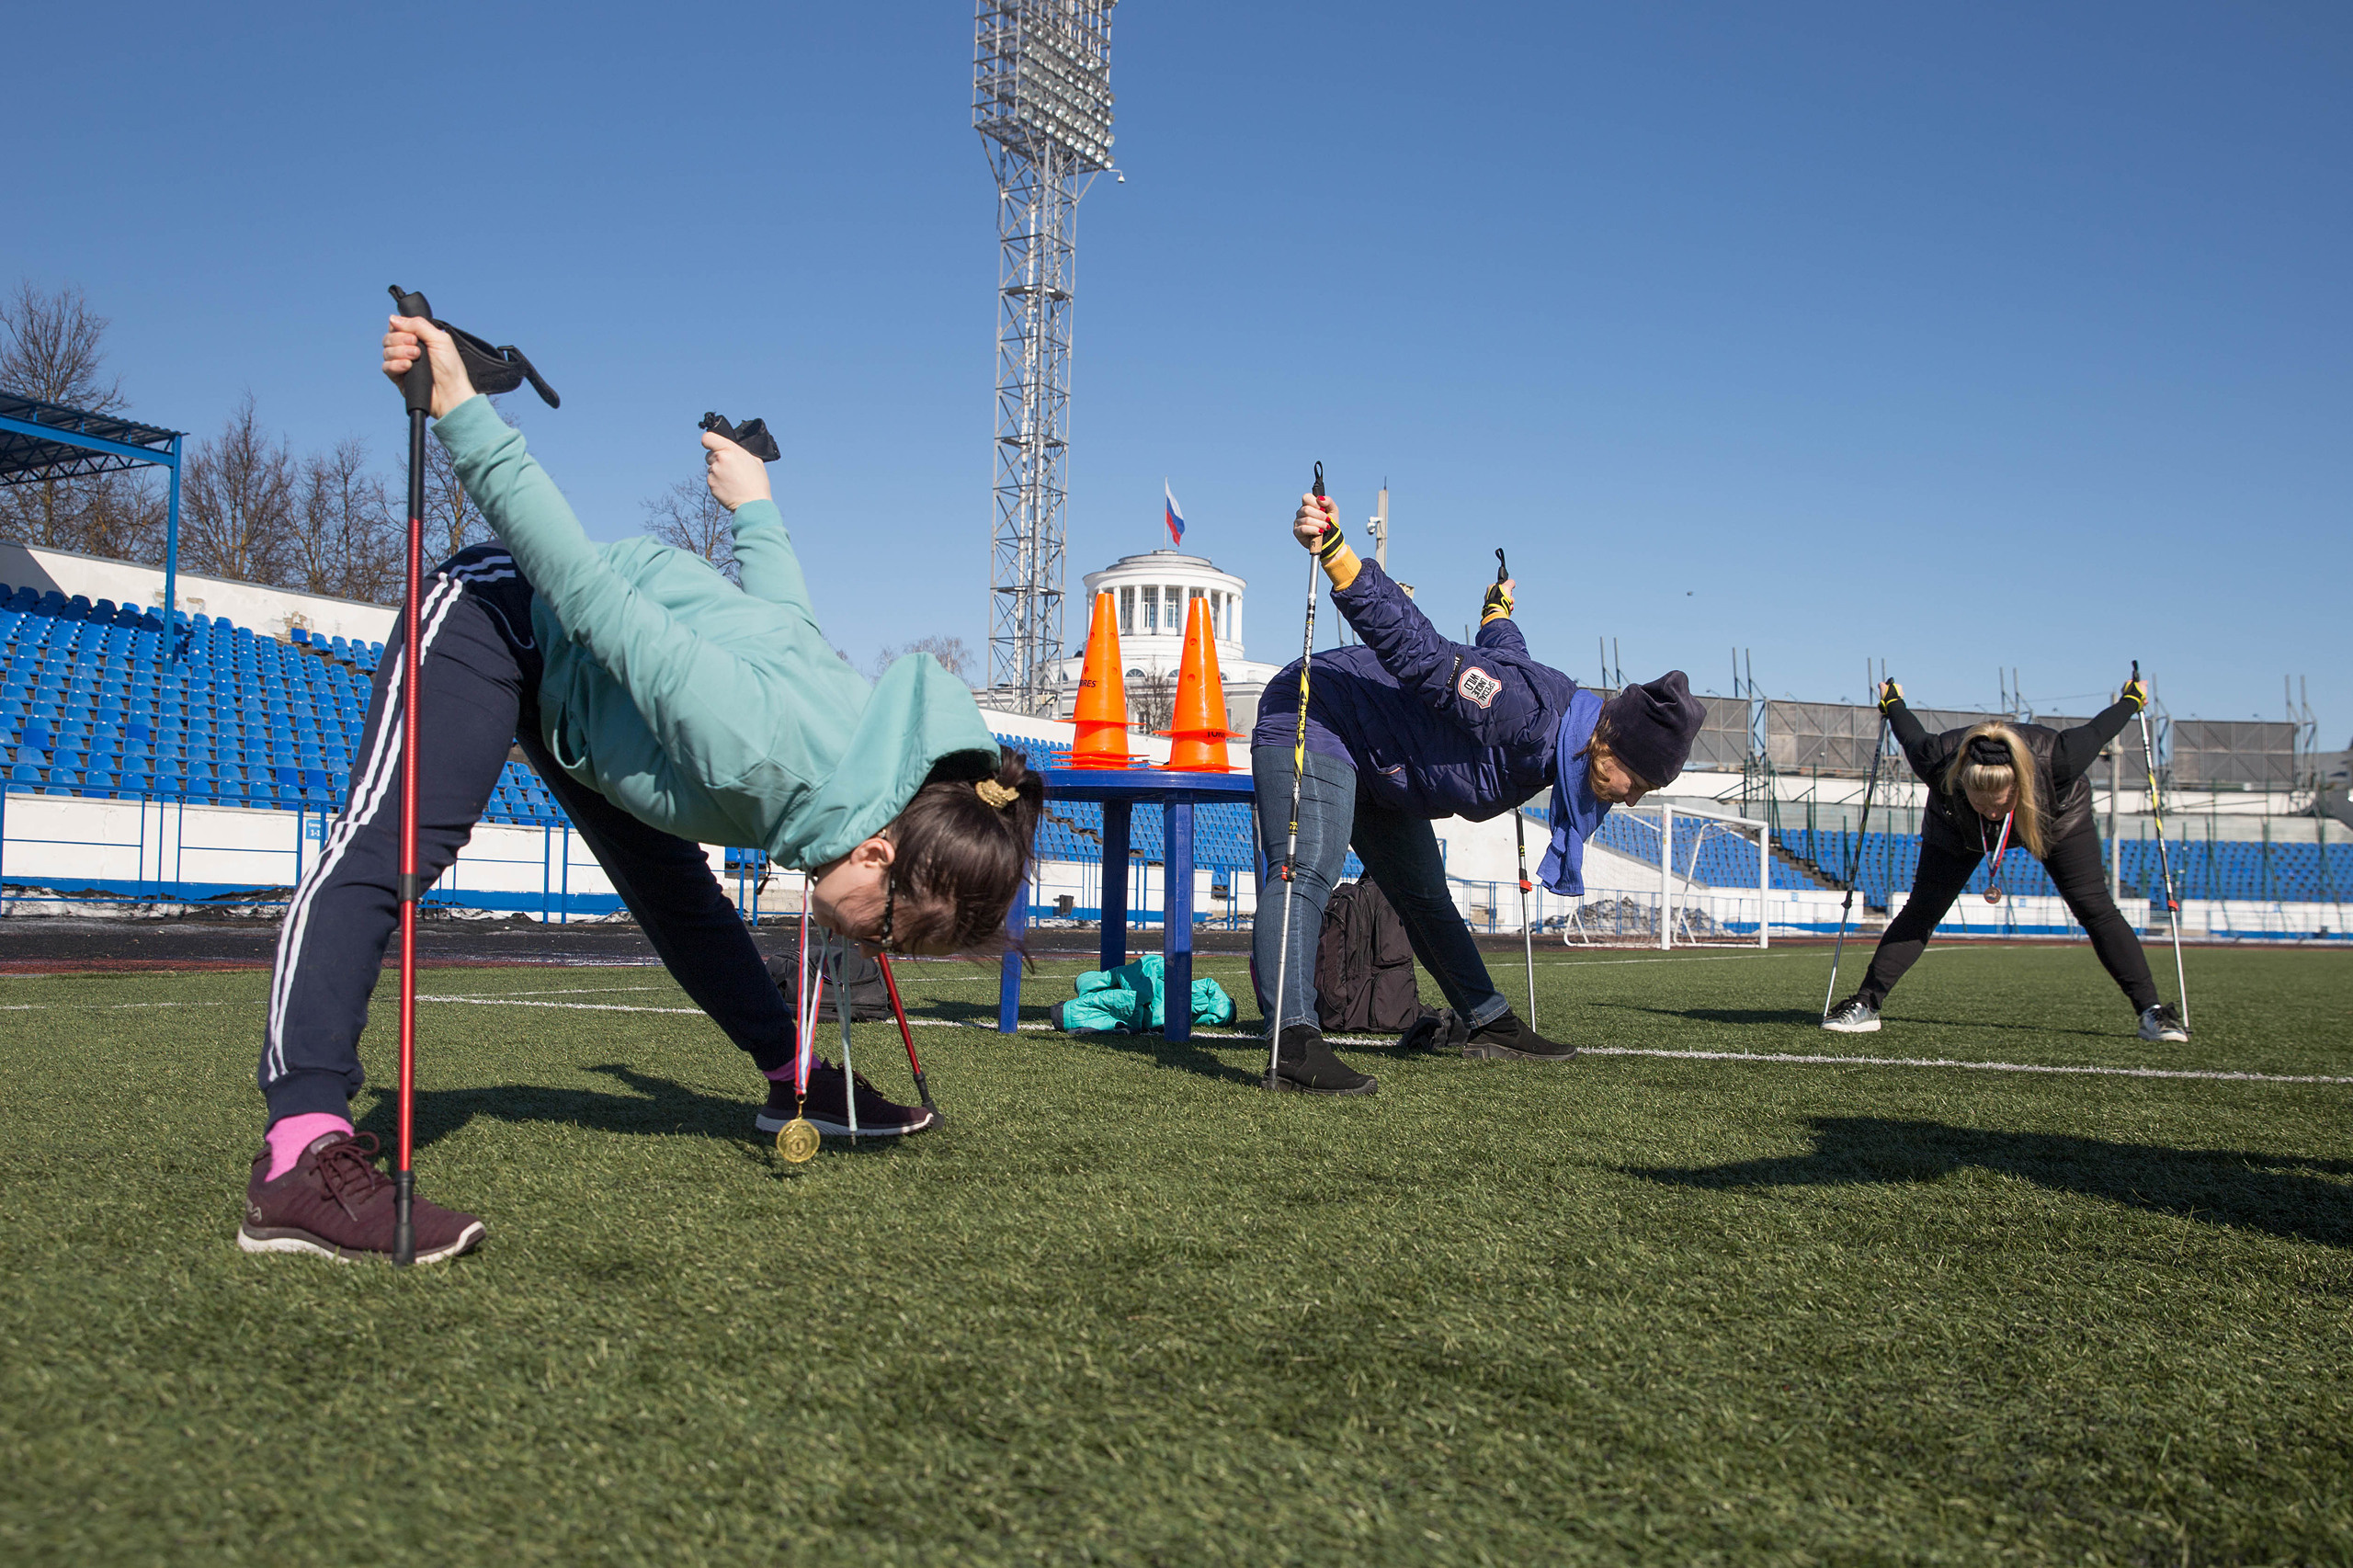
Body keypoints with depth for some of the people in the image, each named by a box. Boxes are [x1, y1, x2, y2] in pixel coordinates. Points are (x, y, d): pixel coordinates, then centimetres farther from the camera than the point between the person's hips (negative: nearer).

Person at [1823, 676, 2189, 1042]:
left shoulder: (2055, 761, -43)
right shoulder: (1939, 763, -41)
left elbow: (2096, 731, -22)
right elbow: (1911, 734, -18)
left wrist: (2131, 701, -2)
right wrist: (1892, 704, 3)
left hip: (2058, 820, 0)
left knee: (2095, 909, -9)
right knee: (1921, 910, -7)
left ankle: (2151, 1011, -1)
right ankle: (1866, 1004, -2)